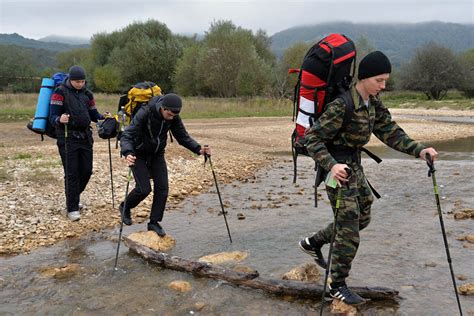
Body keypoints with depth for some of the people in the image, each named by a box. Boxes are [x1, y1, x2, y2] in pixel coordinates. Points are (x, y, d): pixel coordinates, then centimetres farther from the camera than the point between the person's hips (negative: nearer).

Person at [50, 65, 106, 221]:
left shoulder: (87, 93, 10)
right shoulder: (60, 92, -6)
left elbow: (93, 114, 15)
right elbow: (52, 117, -11)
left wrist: (103, 117, -5)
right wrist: (59, 120, -33)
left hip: (85, 136, 5)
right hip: (67, 138, -5)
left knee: (86, 170, 9)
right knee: (72, 173, -3)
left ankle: (74, 197, 33)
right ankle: (72, 208, 6)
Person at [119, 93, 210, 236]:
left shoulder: (174, 118, -15)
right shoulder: (144, 113, -30)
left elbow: (183, 136, -6)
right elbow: (127, 135, -33)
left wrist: (198, 149, -22)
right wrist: (128, 153, -52)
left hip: (157, 154, 5)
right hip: (138, 154, -4)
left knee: (162, 188, -5)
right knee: (144, 188, -12)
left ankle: (154, 222, 11)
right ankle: (125, 207, 19)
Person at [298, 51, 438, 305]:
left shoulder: (373, 103, 4)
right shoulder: (342, 105, -22)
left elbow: (390, 132, 4)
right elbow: (313, 137, -23)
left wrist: (418, 150, -9)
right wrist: (331, 165, -36)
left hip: (355, 165, 9)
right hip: (339, 169, -9)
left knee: (362, 218, 21)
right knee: (349, 231, -2)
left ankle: (313, 243, 36)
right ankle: (337, 285, 17)